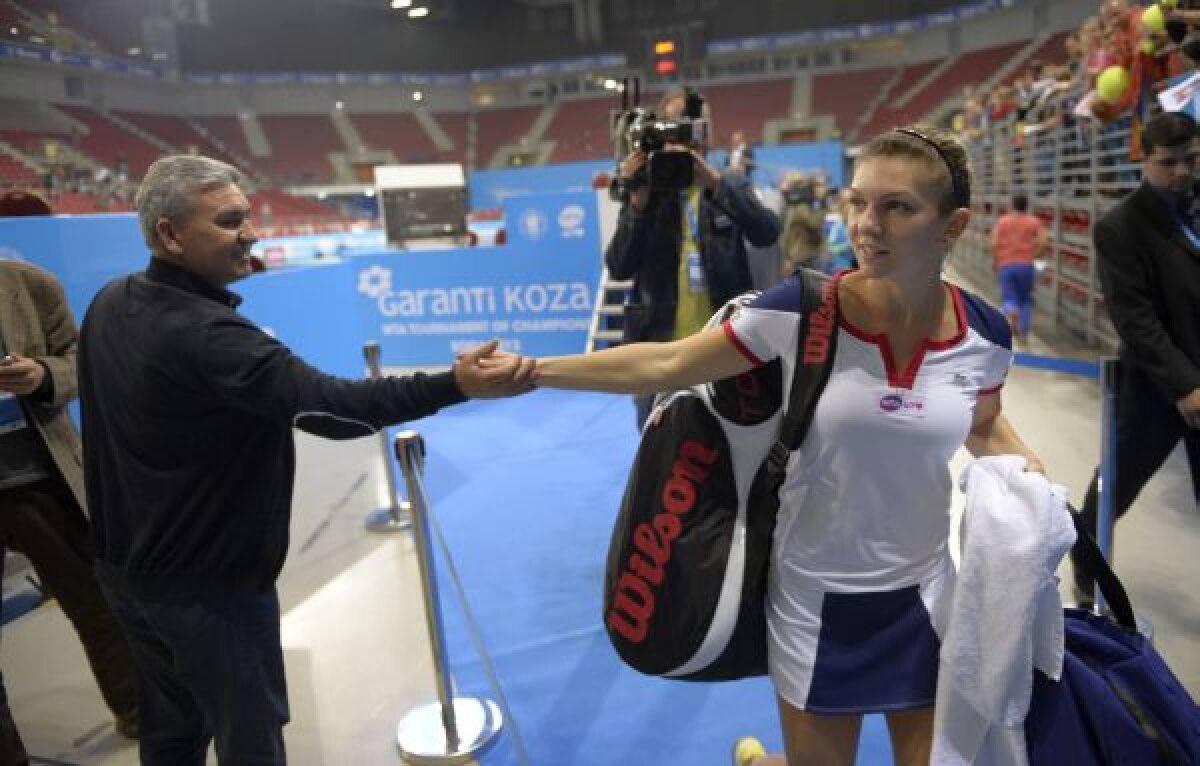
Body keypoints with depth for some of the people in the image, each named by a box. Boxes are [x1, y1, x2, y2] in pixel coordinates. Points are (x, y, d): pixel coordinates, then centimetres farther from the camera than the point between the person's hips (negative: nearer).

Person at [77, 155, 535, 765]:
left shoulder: (110, 304, 2)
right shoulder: (200, 334, -29)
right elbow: (323, 404, -40)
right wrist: (455, 386, -44)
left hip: (129, 568, 9)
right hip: (207, 585, -9)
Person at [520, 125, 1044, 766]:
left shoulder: (984, 335, -10)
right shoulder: (799, 311, -19)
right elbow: (665, 365, -14)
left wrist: (1023, 466, -9)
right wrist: (532, 371, -16)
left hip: (923, 592, 4)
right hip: (817, 592, -3)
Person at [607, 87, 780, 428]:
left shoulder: (731, 186, 5)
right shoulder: (645, 193, 3)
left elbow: (767, 233, -14)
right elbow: (618, 268, -5)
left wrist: (714, 182, -23)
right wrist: (638, 202, -16)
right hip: (660, 349, 0)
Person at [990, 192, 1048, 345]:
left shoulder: (1002, 221, 6)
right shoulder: (1034, 221, 6)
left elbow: (994, 243, -6)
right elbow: (1044, 241, -8)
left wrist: (995, 262, 5)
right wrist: (1035, 255, 7)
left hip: (1006, 265, 0)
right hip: (1026, 265, 0)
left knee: (1009, 299, 3)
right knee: (1025, 301, 15)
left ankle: (1011, 313, -33)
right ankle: (1023, 334, 10)